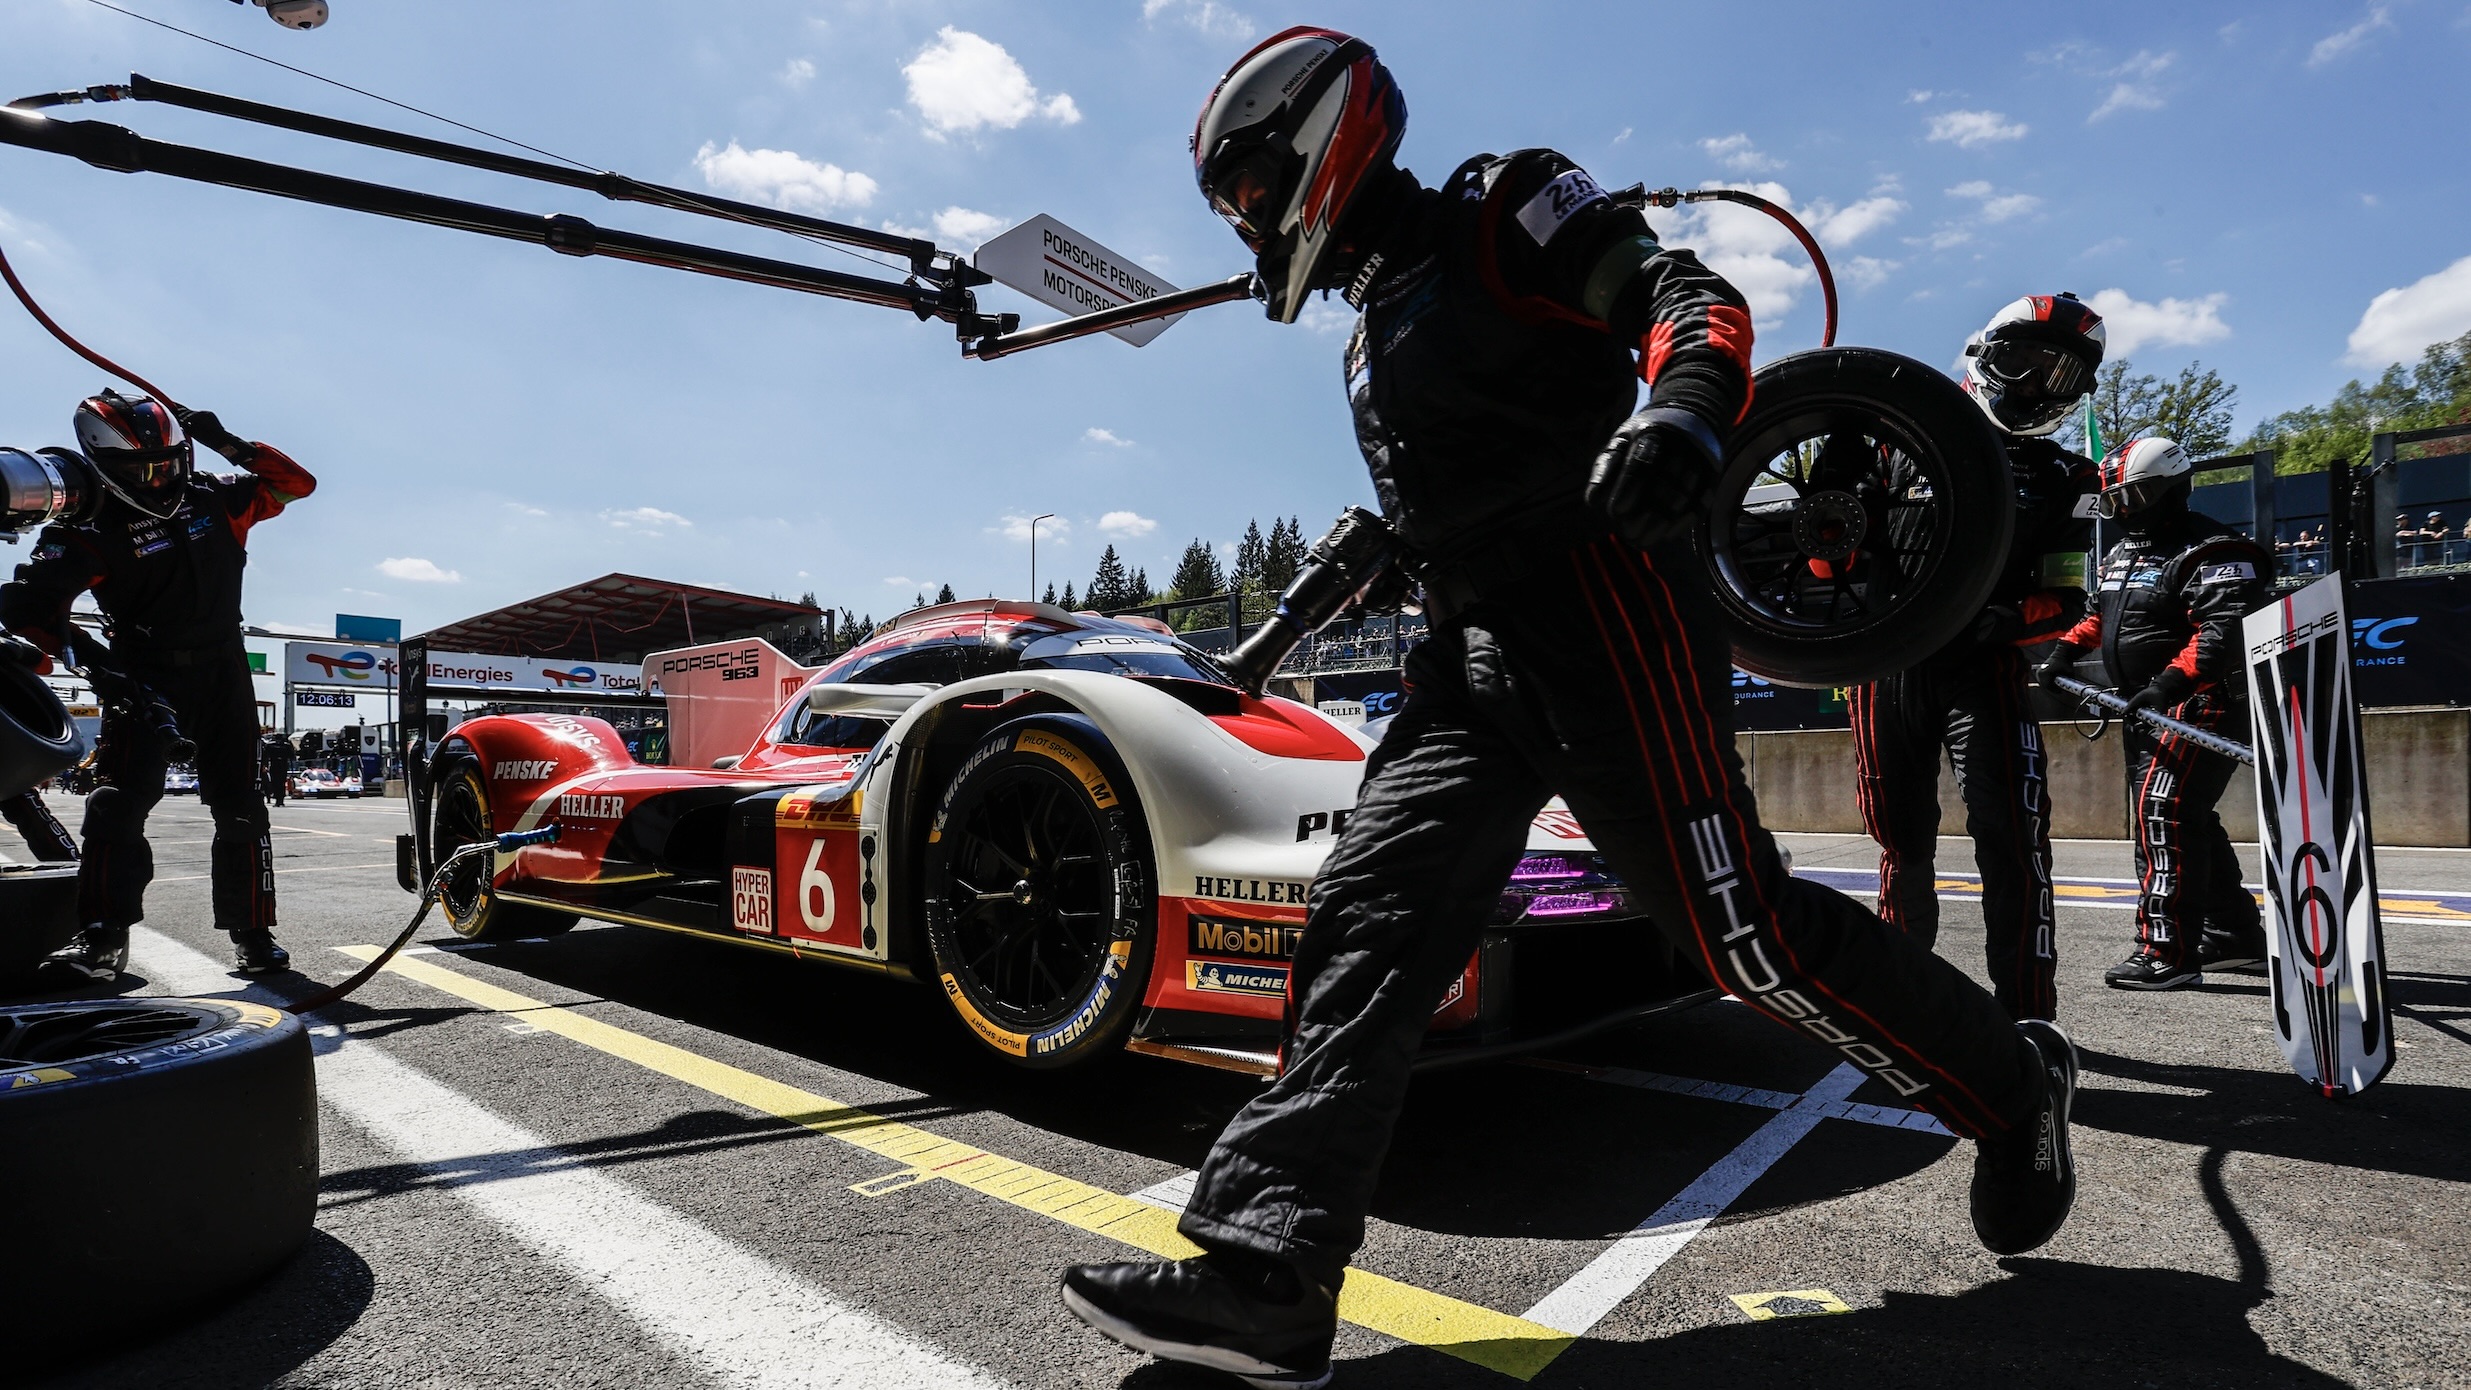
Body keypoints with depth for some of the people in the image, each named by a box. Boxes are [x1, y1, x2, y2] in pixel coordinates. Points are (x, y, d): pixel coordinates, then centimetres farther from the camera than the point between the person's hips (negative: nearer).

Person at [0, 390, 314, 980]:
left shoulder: (215, 498, 4)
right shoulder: (93, 528, -8)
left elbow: (296, 483, 12)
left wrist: (232, 446, -2)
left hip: (222, 671, 3)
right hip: (144, 673, -3)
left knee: (240, 808, 3)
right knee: (118, 799, -16)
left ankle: (252, 932, 10)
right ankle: (104, 937, -15)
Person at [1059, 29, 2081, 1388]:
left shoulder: (1505, 211, 3)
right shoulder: (1374, 322, 27)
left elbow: (1690, 298, -10)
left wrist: (1678, 419, -30)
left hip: (1597, 605, -8)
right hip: (1470, 648, 8)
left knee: (1743, 933, -8)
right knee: (1367, 917, -6)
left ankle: (2012, 1084, 19)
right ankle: (1267, 1273, -8)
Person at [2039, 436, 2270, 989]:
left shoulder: (2209, 550, -14)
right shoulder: (2122, 553, 16)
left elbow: (2223, 630, -26)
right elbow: (2100, 613, 30)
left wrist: (2172, 680, -36)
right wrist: (2067, 647, 14)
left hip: (2198, 701, -10)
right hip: (2146, 708, 10)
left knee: (2162, 810, -19)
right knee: (2175, 817, 15)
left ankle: (2168, 950, -19)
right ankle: (2233, 933, 29)